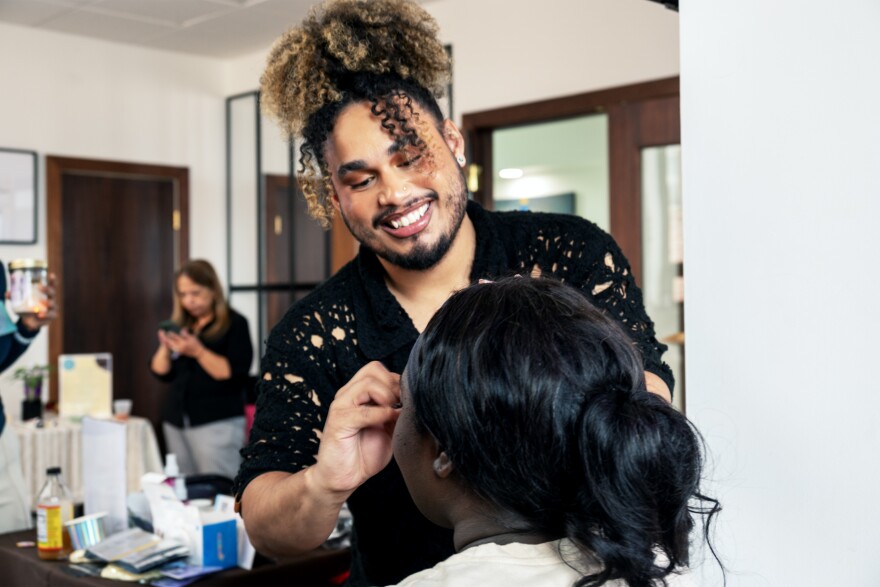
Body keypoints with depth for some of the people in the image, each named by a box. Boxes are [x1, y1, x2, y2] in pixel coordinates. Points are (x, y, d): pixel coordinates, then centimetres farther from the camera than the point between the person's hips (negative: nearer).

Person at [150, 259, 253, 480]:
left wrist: (198, 352, -21)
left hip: (217, 422, -5)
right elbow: (161, 372, 14)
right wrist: (165, 348, -5)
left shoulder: (234, 324, -1)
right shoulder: (179, 325, 15)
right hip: (176, 423, 6)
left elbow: (235, 373, -12)